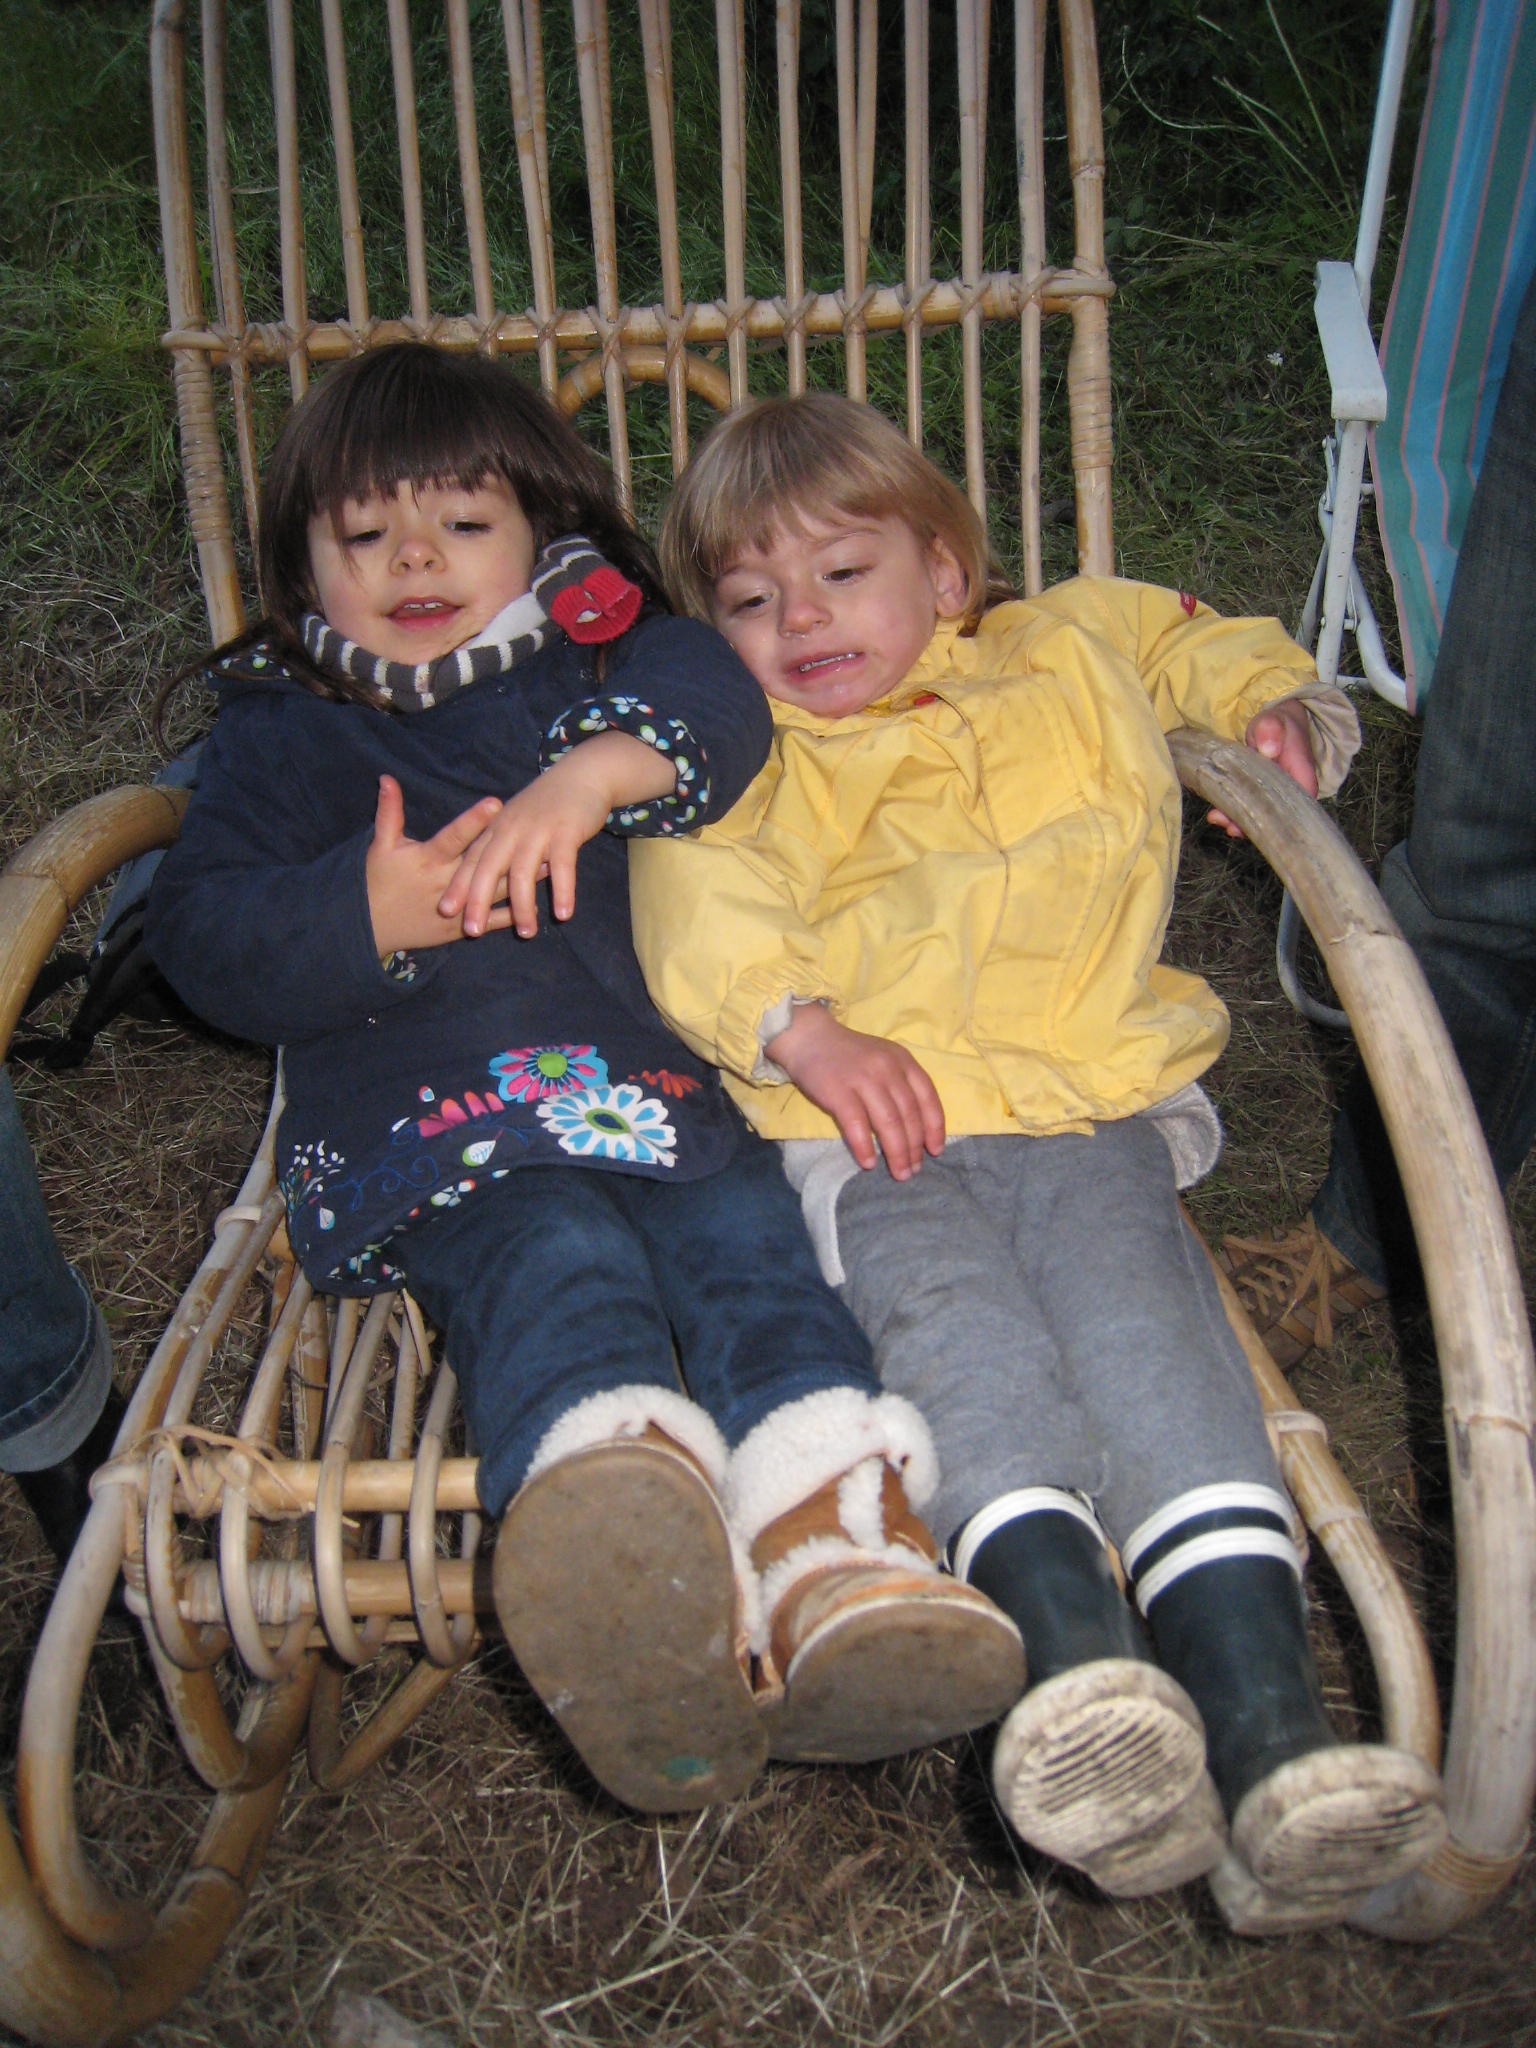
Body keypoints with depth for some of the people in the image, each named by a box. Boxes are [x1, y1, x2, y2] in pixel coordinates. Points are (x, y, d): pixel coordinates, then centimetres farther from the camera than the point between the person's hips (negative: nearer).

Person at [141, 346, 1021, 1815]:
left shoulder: (593, 661, 26)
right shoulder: (276, 732, 23)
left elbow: (708, 696, 2)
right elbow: (200, 934, 10)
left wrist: (595, 772, -20)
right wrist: (371, 916, -10)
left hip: (651, 1080, 3)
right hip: (421, 1113, -2)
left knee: (747, 1242, -27)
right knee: (551, 1262, -33)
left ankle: (843, 1558, -48)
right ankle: (634, 1544, -60)